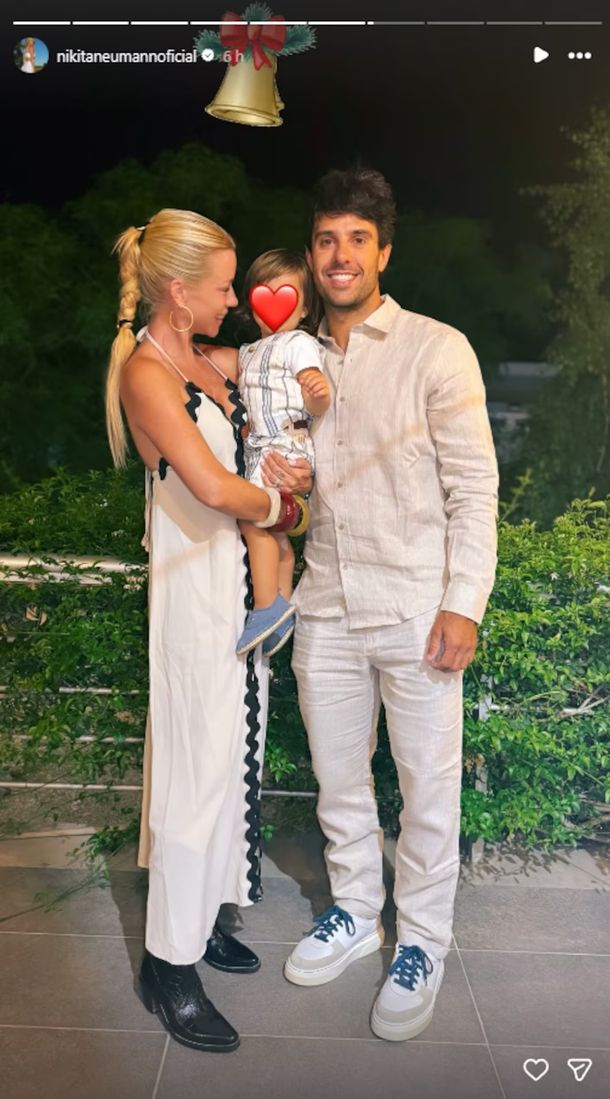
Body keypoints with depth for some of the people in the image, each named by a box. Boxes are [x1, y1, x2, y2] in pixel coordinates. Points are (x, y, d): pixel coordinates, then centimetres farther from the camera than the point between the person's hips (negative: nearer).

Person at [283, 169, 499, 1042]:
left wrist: (463, 603, -14)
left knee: (428, 787, 6)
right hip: (325, 610, 5)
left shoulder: (436, 349, -5)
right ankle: (354, 914, 37)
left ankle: (422, 944, 27)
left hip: (416, 611, -4)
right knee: (338, 778, 16)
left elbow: (474, 484, -8)